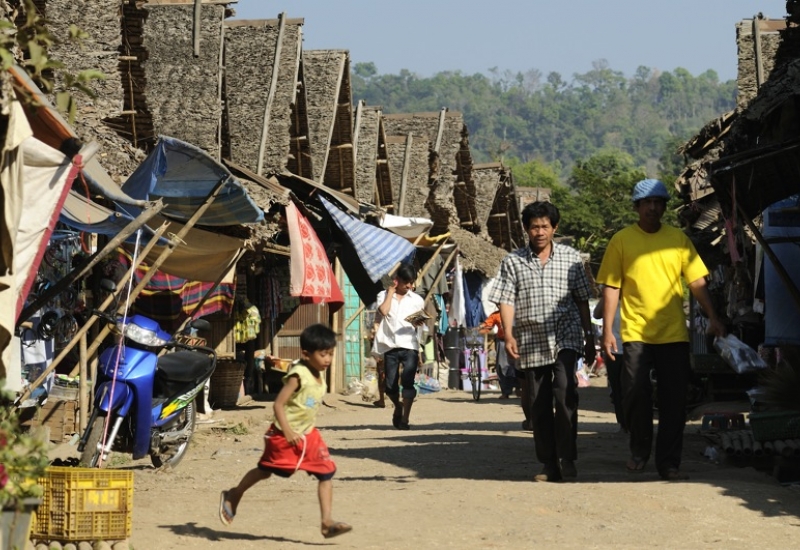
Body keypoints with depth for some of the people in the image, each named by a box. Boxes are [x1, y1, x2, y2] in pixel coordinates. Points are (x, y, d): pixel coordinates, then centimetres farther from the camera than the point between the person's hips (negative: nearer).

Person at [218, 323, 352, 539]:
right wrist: (287, 432, -27)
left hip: (308, 434, 7)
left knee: (327, 473, -5)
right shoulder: (298, 376, -23)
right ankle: (233, 496, 35)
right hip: (285, 435, -7)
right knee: (265, 470, 10)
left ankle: (327, 522, -7)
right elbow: (278, 404, -24)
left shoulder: (320, 374, 1)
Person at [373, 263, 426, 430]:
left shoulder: (417, 299, 13)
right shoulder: (384, 295, 7)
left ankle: (405, 418, -13)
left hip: (409, 346, 0)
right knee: (390, 385, 3)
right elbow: (384, 311, -12)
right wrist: (391, 291, -3)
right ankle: (398, 407, 33)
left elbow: (419, 322, 17)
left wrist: (419, 323, -7)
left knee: (407, 381, -14)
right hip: (390, 346, 0)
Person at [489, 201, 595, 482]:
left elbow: (582, 300, 12)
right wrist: (509, 335, -11)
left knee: (565, 391, -21)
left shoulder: (570, 257, 8)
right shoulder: (513, 262, 8)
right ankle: (549, 465, 13)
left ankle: (567, 459, -17)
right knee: (538, 404, 5)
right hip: (531, 342, 2)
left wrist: (589, 338, 11)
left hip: (565, 338, -2)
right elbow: (506, 301, 3)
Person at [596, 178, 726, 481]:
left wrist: (712, 317, -5)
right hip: (635, 332, -1)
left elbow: (697, 281, 6)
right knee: (635, 394, -3)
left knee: (674, 400, 0)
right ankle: (639, 450, 20)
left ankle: (668, 462, 7)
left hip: (674, 333, 1)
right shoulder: (622, 240, 3)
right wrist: (607, 331, -3)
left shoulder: (678, 239, 7)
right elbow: (611, 288, 2)